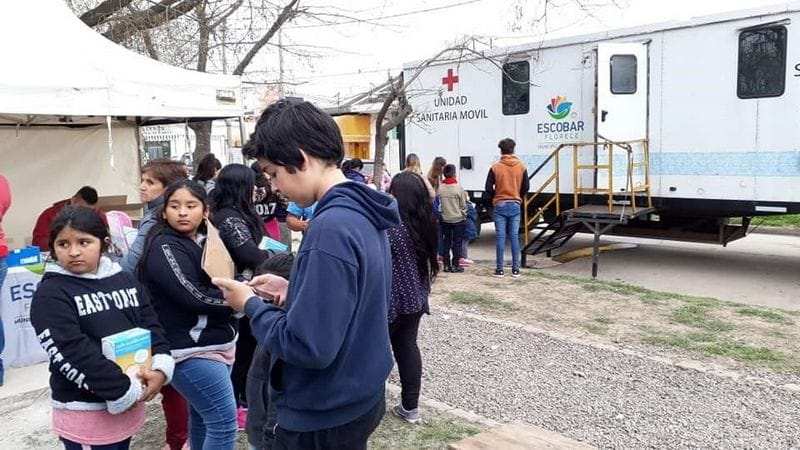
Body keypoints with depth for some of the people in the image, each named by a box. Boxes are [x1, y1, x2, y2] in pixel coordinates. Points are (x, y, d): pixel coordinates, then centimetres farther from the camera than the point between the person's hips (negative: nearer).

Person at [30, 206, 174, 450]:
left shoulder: (126, 280, 7)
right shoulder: (50, 294, -11)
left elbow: (151, 326, 5)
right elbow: (71, 352, -19)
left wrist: (160, 369, -13)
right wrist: (125, 390, -19)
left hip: (131, 403, 6)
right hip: (84, 412, -5)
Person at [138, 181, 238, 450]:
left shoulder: (205, 242, 11)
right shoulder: (163, 247, -14)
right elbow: (194, 297, -21)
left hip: (214, 343, 8)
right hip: (191, 350, -8)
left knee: (202, 416, 19)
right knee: (223, 422, -6)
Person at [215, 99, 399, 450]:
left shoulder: (331, 228, -28)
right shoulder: (364, 213, 2)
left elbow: (308, 346, -29)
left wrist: (251, 304, -14)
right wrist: (294, 291, 3)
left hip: (324, 417, -9)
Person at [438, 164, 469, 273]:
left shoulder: (440, 188, -5)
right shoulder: (458, 187, -13)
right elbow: (463, 205, -6)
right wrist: (464, 215, 12)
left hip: (445, 219, 3)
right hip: (458, 219, -3)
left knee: (446, 242, 11)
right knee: (457, 243, 4)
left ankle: (446, 265, 14)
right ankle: (455, 265, 6)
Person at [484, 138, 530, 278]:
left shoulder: (495, 167, -5)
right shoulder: (521, 167, 1)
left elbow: (488, 188, -4)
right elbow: (525, 188, 5)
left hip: (500, 205, -2)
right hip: (515, 206, 2)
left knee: (500, 237, 1)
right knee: (514, 237, 5)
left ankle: (499, 269, 3)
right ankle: (515, 269, 7)